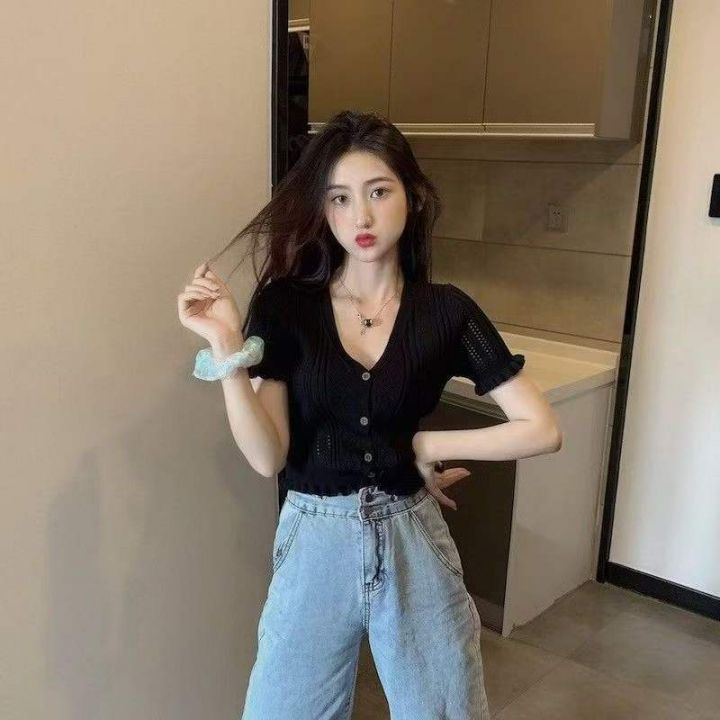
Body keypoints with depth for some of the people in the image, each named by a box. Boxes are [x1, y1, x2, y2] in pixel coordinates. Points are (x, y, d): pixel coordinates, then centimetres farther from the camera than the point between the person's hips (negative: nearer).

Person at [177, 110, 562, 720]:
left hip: (411, 542, 1)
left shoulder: (445, 311, -6)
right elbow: (268, 457, -13)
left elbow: (542, 429, -7)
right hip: (315, 541, 0)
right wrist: (226, 348, -24)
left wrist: (427, 445, -8)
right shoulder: (285, 304, -7)